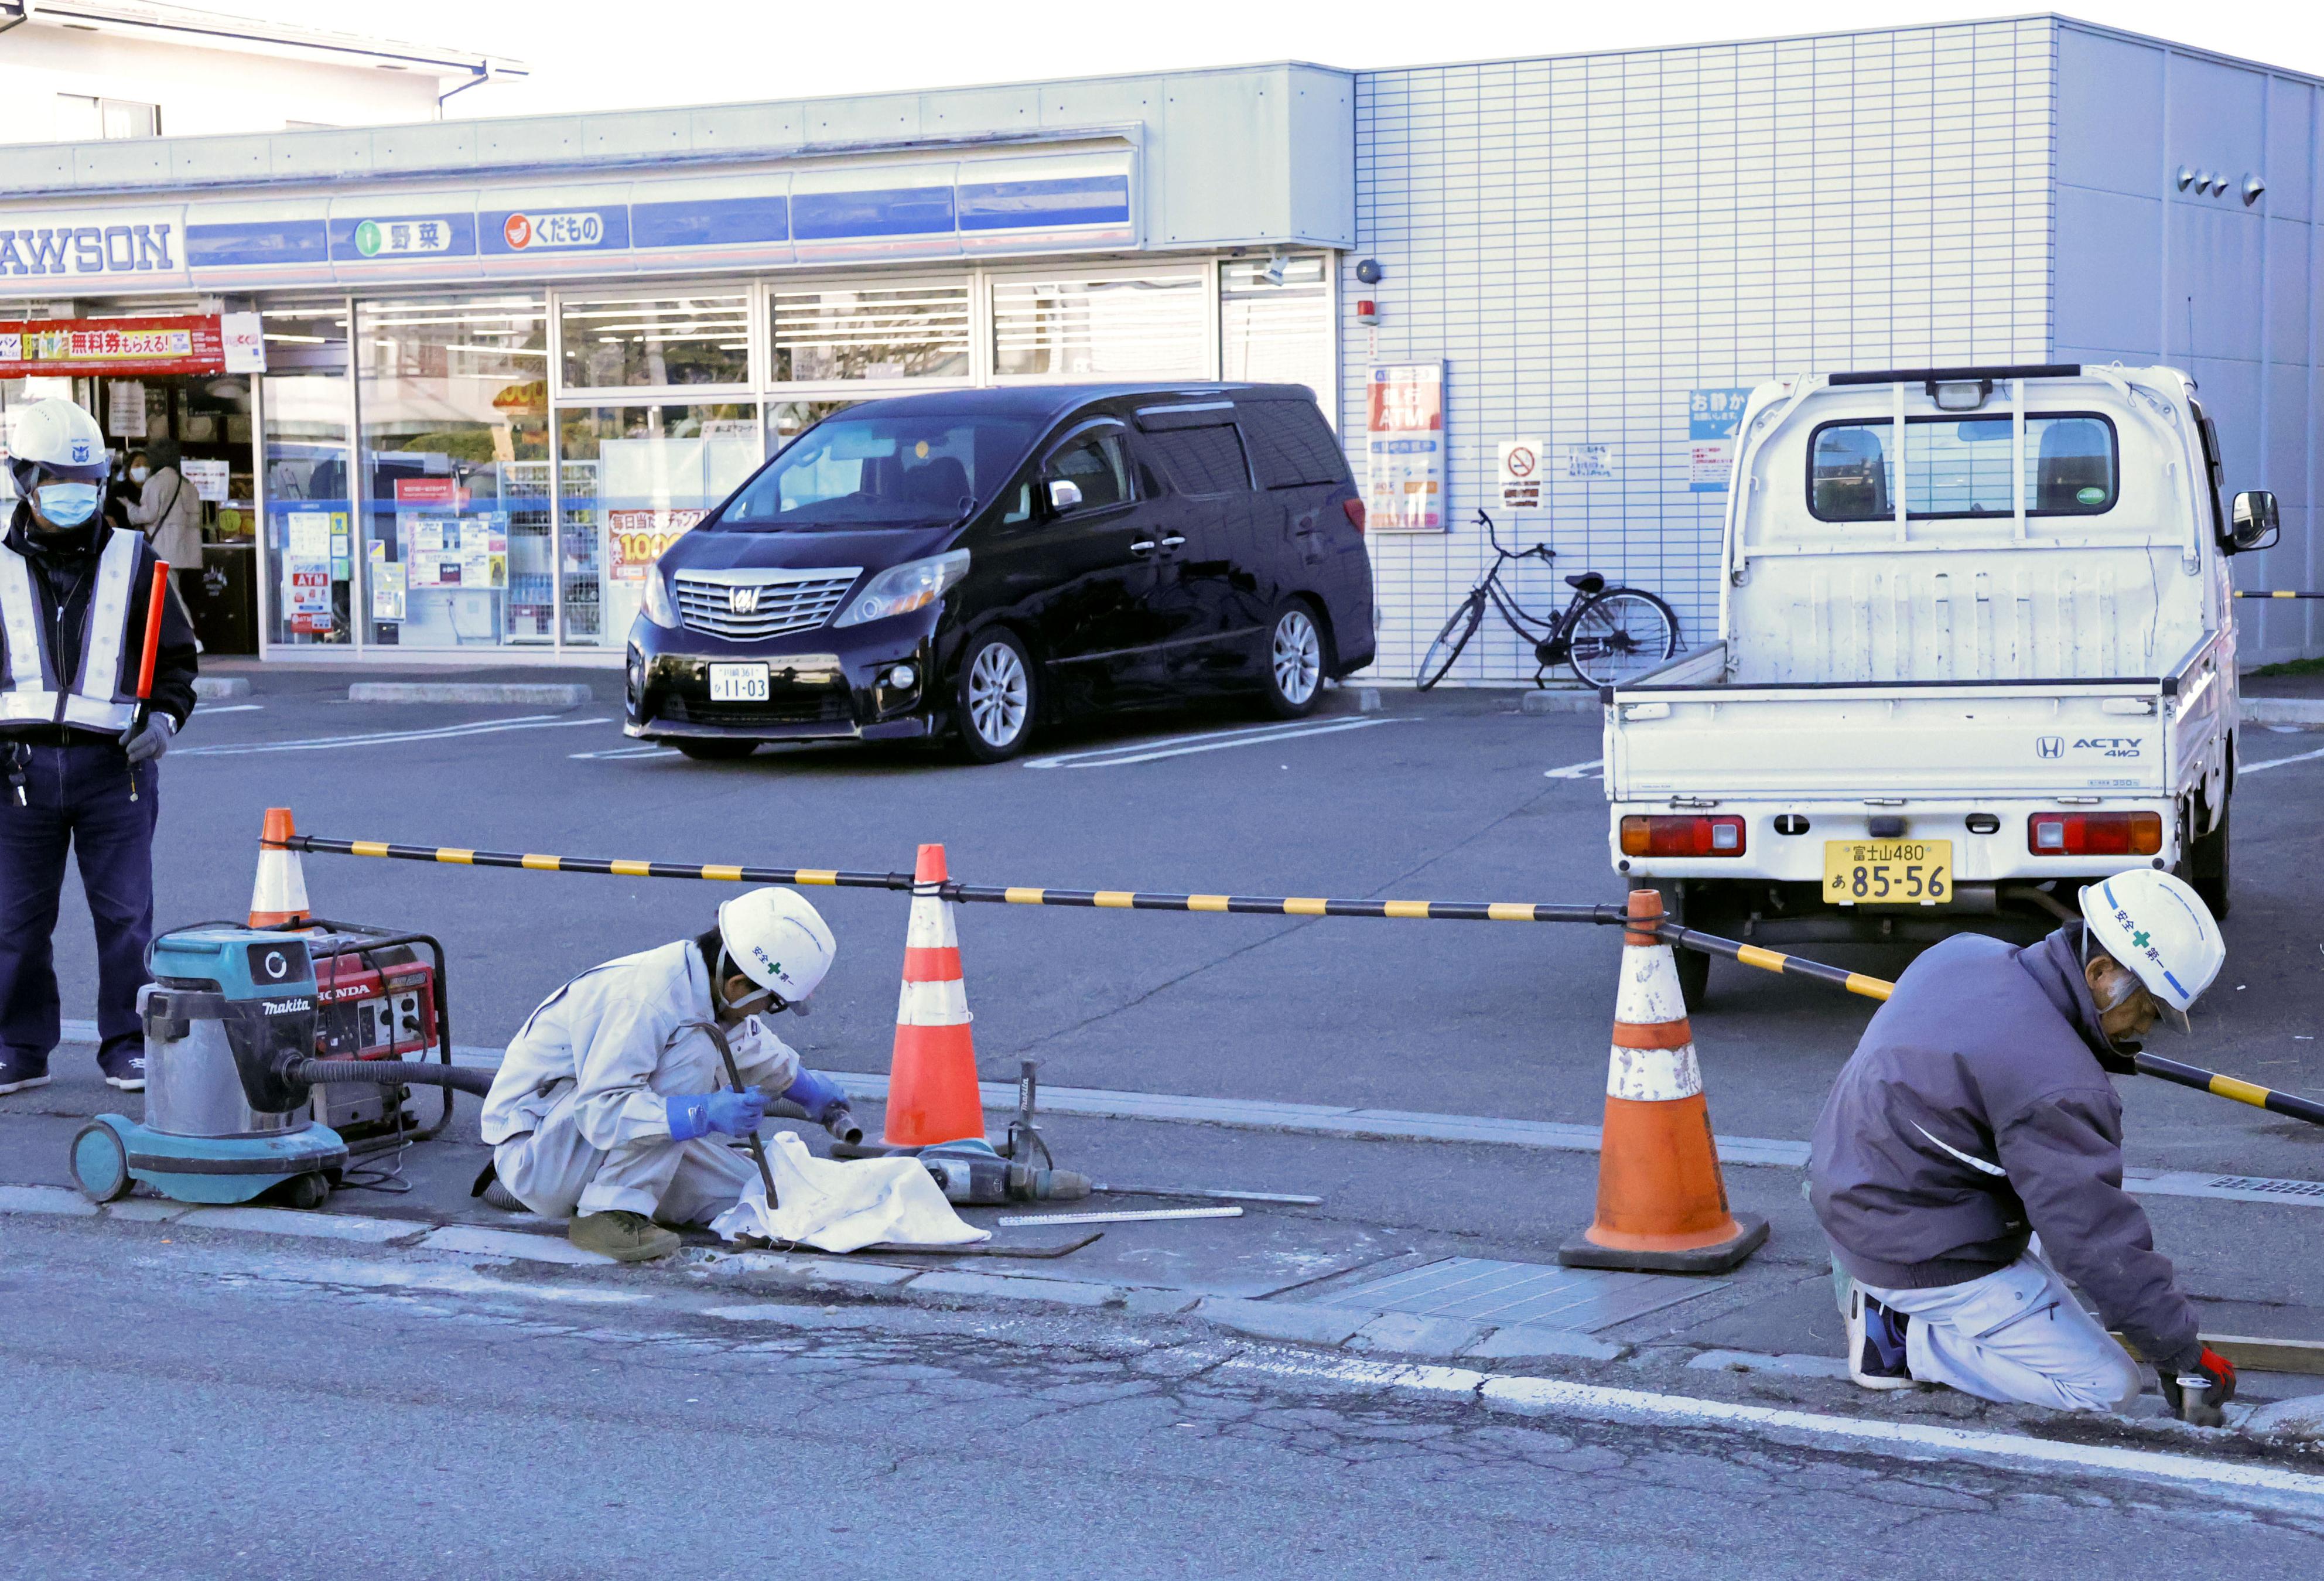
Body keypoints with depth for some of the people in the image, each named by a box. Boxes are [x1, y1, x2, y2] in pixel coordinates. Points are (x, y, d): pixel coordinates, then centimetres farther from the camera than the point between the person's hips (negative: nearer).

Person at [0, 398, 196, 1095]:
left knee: (125, 915, 0)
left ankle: (127, 1045, 12)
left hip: (113, 763, 0)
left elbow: (176, 654, 13)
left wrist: (164, 717, -5)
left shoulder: (132, 561, 9)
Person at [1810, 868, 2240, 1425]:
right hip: (1927, 1261, -9)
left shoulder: (1965, 954, -2)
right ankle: (1902, 1339, -4)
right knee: (2108, 1387, -6)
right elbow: (2099, 1239, -25)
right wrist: (2182, 1358, -15)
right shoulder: (2056, 1084, -28)